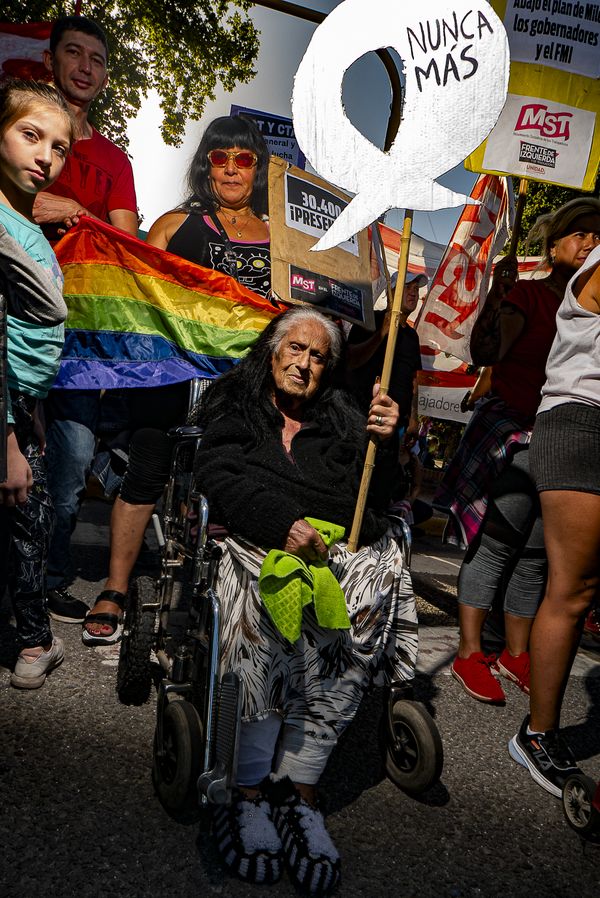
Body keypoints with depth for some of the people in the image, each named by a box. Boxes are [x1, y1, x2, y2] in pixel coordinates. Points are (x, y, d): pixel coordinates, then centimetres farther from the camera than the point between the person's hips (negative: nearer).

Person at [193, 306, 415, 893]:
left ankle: (299, 789, -20)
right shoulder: (234, 405, 19)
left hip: (341, 544, 2)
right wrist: (284, 524, -16)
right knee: (267, 605, -33)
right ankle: (247, 792, -21)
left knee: (365, 602, -29)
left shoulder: (343, 416, 24)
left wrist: (382, 444, -5)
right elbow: (220, 476, 0)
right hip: (260, 539, -2)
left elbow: (371, 502, 14)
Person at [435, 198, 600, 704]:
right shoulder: (528, 295, -1)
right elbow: (484, 353, -11)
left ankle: (516, 654, 20)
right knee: (497, 545, -4)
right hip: (514, 434, -5)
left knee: (536, 554, 9)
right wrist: (498, 294, -18)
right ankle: (470, 654, 5)